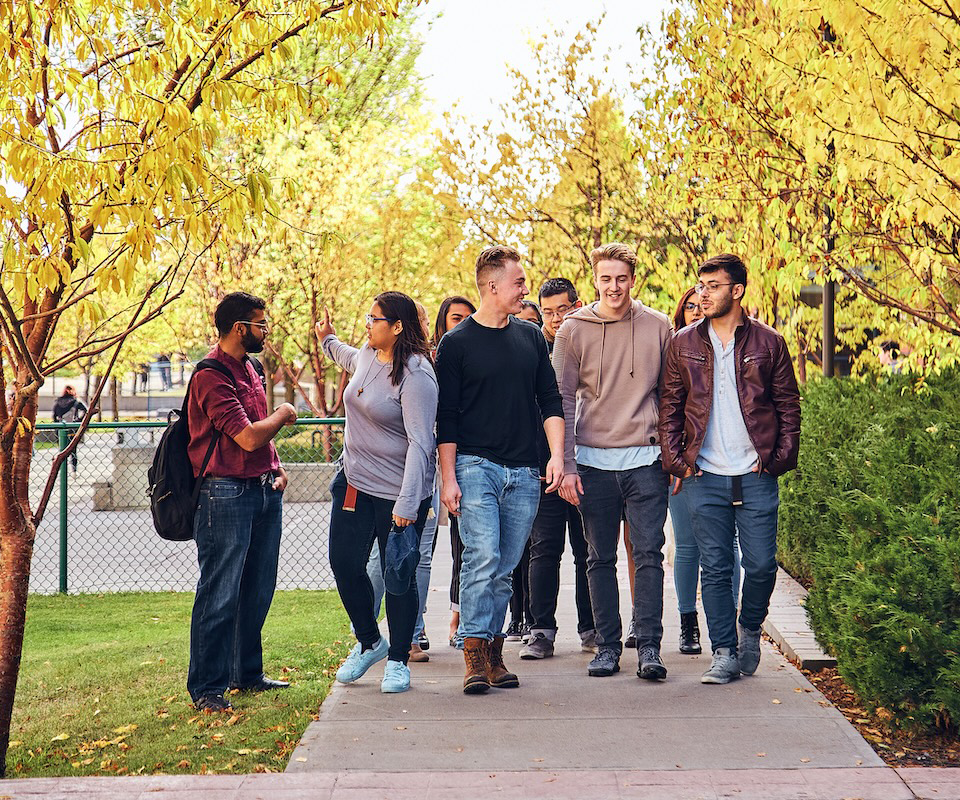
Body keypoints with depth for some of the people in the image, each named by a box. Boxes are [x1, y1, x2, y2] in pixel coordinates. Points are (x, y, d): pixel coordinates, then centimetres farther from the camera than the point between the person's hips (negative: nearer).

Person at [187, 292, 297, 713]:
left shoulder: (249, 368, 15)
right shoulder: (212, 376, -15)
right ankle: (206, 687, 2)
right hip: (227, 493, -9)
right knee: (220, 595, -5)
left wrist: (276, 469, 11)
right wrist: (283, 414, -3)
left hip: (264, 490, 9)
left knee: (257, 591, 14)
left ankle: (247, 673, 26)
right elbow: (248, 437, -21)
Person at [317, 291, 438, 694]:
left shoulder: (416, 376, -20)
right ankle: (369, 643, 28)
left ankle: (398, 660, 18)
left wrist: (407, 504, -29)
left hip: (397, 493, -7)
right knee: (345, 564, 6)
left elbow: (420, 443, -24)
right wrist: (328, 340, 51)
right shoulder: (368, 356, 5)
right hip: (354, 480, 8)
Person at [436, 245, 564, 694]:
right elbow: (447, 418, 0)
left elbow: (549, 401, 14)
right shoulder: (457, 343, 1)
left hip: (525, 472, 4)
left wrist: (557, 454, 0)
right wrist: (449, 478, -6)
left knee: (504, 568, 6)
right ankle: (475, 656, -12)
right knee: (482, 557, -16)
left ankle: (494, 654, 13)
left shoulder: (531, 337, 14)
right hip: (475, 466, -4)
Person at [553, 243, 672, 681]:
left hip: (646, 459, 0)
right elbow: (563, 399, 3)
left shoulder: (657, 326, 5)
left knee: (648, 554, -5)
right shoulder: (574, 329, 3)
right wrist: (566, 464, -4)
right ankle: (607, 645, 13)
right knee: (601, 559, 6)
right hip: (594, 461, 0)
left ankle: (649, 647, -2)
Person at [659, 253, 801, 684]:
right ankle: (725, 652, 10)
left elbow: (788, 406, 7)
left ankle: (749, 629, 26)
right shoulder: (684, 344, 7)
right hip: (704, 476, 1)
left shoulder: (767, 342, 4)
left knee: (761, 565, 0)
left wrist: (780, 458, -2)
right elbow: (669, 407, 10)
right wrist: (675, 460, 1)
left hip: (756, 475, -1)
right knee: (715, 568, 2)